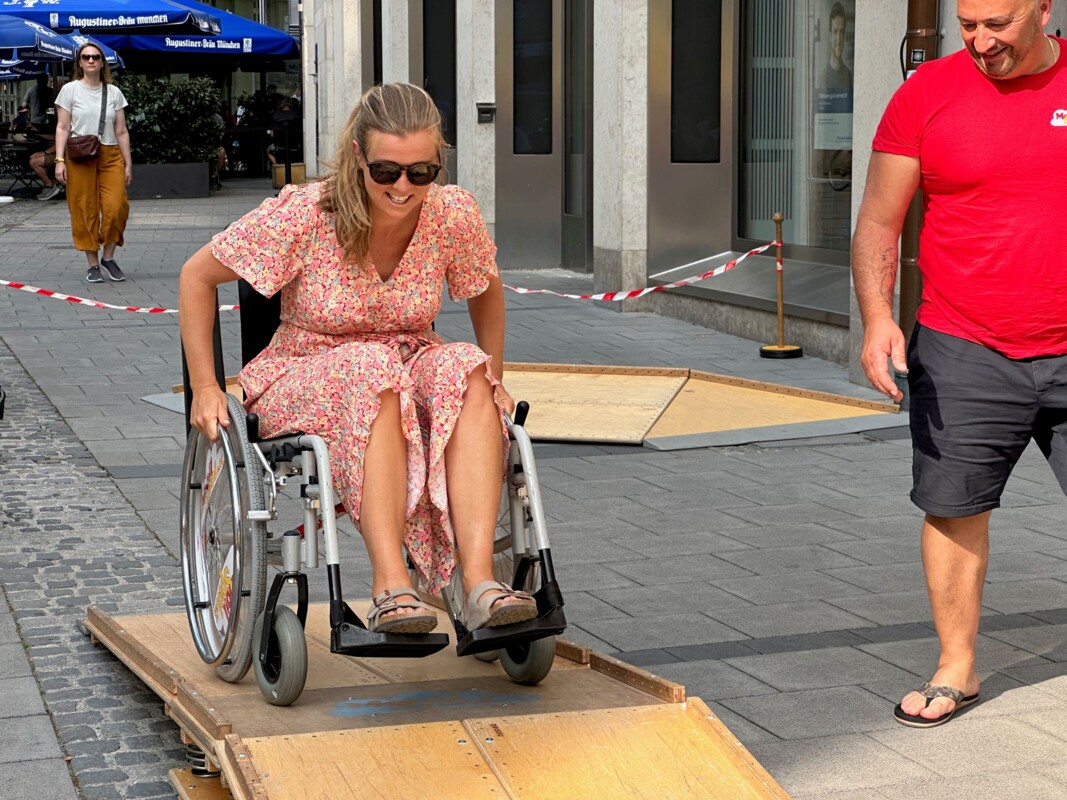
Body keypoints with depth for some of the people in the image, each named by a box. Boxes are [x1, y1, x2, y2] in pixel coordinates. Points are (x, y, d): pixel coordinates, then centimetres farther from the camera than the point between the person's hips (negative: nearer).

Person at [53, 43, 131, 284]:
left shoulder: (114, 92, 11)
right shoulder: (70, 90, 5)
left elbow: (121, 131, 12)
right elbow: (62, 128, 2)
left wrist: (128, 164, 8)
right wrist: (60, 160, -8)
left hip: (110, 156, 2)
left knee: (116, 208, -12)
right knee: (85, 212, -2)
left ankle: (109, 257, 7)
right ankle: (93, 264, 6)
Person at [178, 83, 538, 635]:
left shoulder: (454, 215, -8)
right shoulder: (303, 215, -16)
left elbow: (485, 294, 14)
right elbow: (196, 277, -5)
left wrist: (492, 383, 7)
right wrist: (204, 388, -9)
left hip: (411, 370, 3)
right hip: (302, 379, -3)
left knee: (466, 369, -31)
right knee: (374, 373, -37)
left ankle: (478, 579, -42)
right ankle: (390, 586, -43)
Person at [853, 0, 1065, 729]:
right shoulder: (927, 94, 0)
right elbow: (879, 224, 3)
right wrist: (877, 316, -12)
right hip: (961, 354, 0)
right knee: (954, 509, 6)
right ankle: (957, 669, 22)